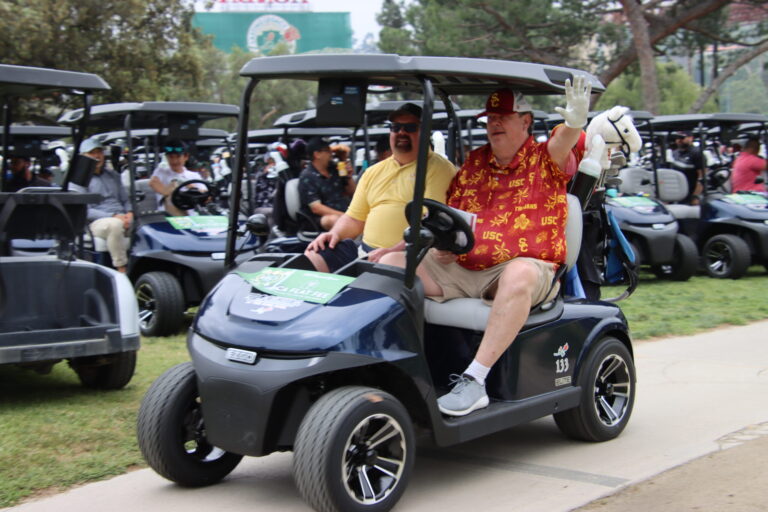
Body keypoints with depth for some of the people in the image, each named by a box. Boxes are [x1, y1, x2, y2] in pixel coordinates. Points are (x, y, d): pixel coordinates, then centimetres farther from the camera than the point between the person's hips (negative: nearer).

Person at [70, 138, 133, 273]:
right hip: (97, 223, -5)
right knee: (115, 225, -40)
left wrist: (129, 213, 0)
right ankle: (122, 271, -35)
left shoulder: (113, 175, 25)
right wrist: (113, 216, -16)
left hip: (121, 219, 5)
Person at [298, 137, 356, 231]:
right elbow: (316, 208, -11)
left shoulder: (334, 169, 16)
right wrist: (342, 215, -20)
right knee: (334, 220, -40)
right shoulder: (307, 176, -2)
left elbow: (352, 193, 27)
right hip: (323, 217, -6)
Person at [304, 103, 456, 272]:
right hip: (365, 250, 7)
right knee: (312, 256, -10)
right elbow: (354, 218, 27)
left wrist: (394, 250, -25)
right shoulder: (373, 171, 23)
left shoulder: (438, 168, -1)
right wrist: (335, 233, 4)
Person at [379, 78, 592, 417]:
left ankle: (474, 380, -39)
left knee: (519, 274, -40)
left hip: (528, 267, -5)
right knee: (393, 263, -10)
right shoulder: (473, 163, 17)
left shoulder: (545, 160, 3)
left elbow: (564, 142, -20)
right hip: (460, 268, 5)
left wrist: (575, 122, -42)